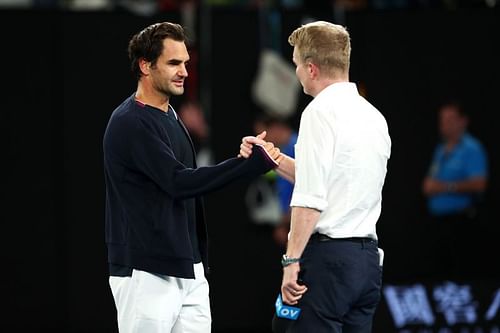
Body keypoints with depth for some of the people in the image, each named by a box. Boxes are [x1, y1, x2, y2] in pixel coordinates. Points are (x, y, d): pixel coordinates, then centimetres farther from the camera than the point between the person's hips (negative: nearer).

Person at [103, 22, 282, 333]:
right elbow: (179, 182, -22)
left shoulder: (171, 119, 16)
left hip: (188, 271, 8)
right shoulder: (130, 123, -13)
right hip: (146, 274, -8)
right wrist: (254, 162, -24)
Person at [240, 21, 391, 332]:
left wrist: (292, 260, -14)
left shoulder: (320, 112, -10)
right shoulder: (373, 115, 15)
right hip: (368, 258, 8)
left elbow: (311, 199, -17)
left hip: (326, 255, -8)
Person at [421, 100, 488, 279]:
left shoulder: (472, 149, -8)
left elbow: (479, 184, -18)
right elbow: (432, 180, 25)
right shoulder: (441, 149, 17)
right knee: (440, 270, 7)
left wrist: (445, 187, -19)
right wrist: (428, 185, 0)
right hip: (438, 218, 8)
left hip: (460, 219, -8)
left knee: (461, 271, -12)